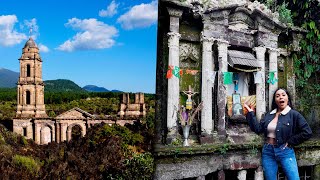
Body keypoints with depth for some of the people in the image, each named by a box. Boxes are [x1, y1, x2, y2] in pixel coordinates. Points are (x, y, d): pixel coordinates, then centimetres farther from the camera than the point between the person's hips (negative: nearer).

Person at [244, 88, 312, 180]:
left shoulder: (294, 114, -5)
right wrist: (250, 112, 1)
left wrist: (290, 142, -8)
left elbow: (307, 132, -9)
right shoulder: (269, 115, 9)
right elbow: (258, 129, 2)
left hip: (285, 152, -4)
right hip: (268, 152, 4)